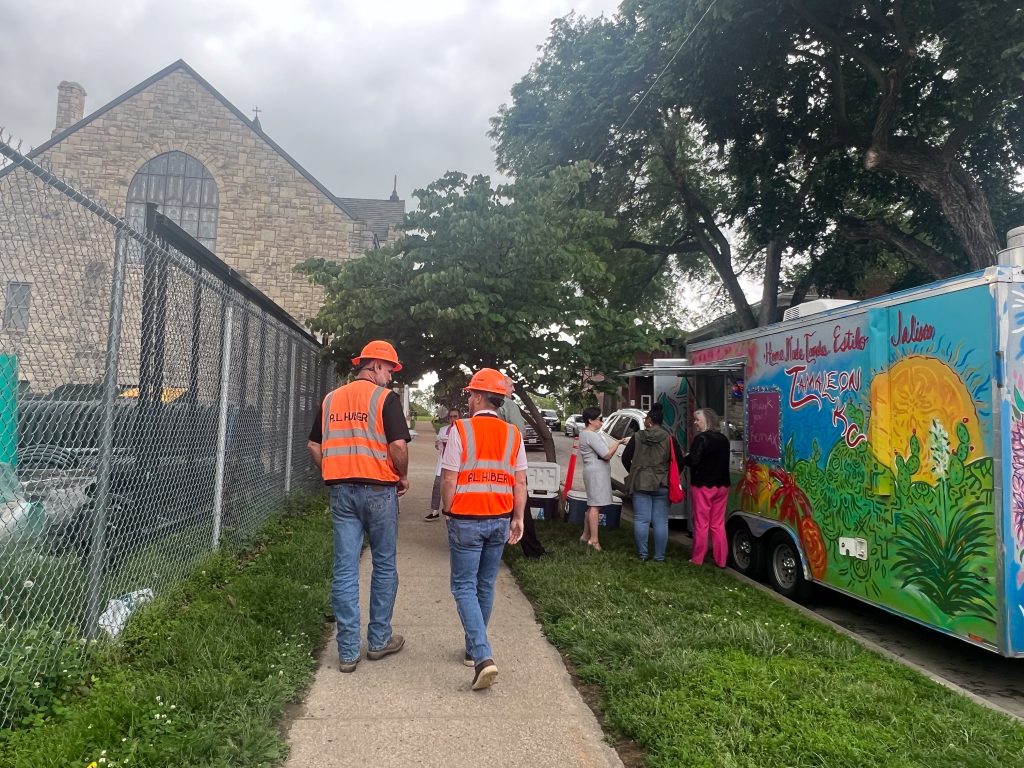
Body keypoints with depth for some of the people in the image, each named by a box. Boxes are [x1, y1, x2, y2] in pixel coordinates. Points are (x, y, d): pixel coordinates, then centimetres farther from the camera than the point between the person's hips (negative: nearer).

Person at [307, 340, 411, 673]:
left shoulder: (331, 399, 10)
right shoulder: (385, 398, -7)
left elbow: (314, 446, 12)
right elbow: (398, 445, -16)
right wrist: (403, 476, 0)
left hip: (341, 491, 4)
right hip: (378, 489, -4)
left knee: (345, 570, 6)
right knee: (384, 565, 11)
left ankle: (348, 651, 10)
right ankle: (379, 640, 21)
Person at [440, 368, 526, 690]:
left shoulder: (460, 429, -10)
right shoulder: (513, 434, 3)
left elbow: (449, 479, -10)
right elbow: (520, 482, 3)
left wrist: (446, 510, 5)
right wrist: (518, 518, 10)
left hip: (466, 519, -4)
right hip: (500, 520, 5)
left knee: (464, 587, 2)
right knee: (485, 585, 16)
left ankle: (483, 656, -11)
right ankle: (474, 649, 30)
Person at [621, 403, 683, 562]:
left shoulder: (638, 437, -3)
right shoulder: (669, 439, -4)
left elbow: (626, 458, 0)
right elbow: (680, 461, -5)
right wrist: (671, 478, 10)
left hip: (640, 484, 0)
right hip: (662, 485, 0)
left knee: (641, 520, 6)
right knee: (661, 522, 5)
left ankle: (642, 554, 9)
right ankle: (659, 556, 8)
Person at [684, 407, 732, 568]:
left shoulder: (701, 438, -15)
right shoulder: (723, 439, 8)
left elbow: (693, 460, -22)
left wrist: (684, 459, -3)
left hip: (703, 486, -6)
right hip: (722, 486, 7)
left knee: (701, 524, 2)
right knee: (718, 524, 11)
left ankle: (697, 559, 9)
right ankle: (721, 560, 15)